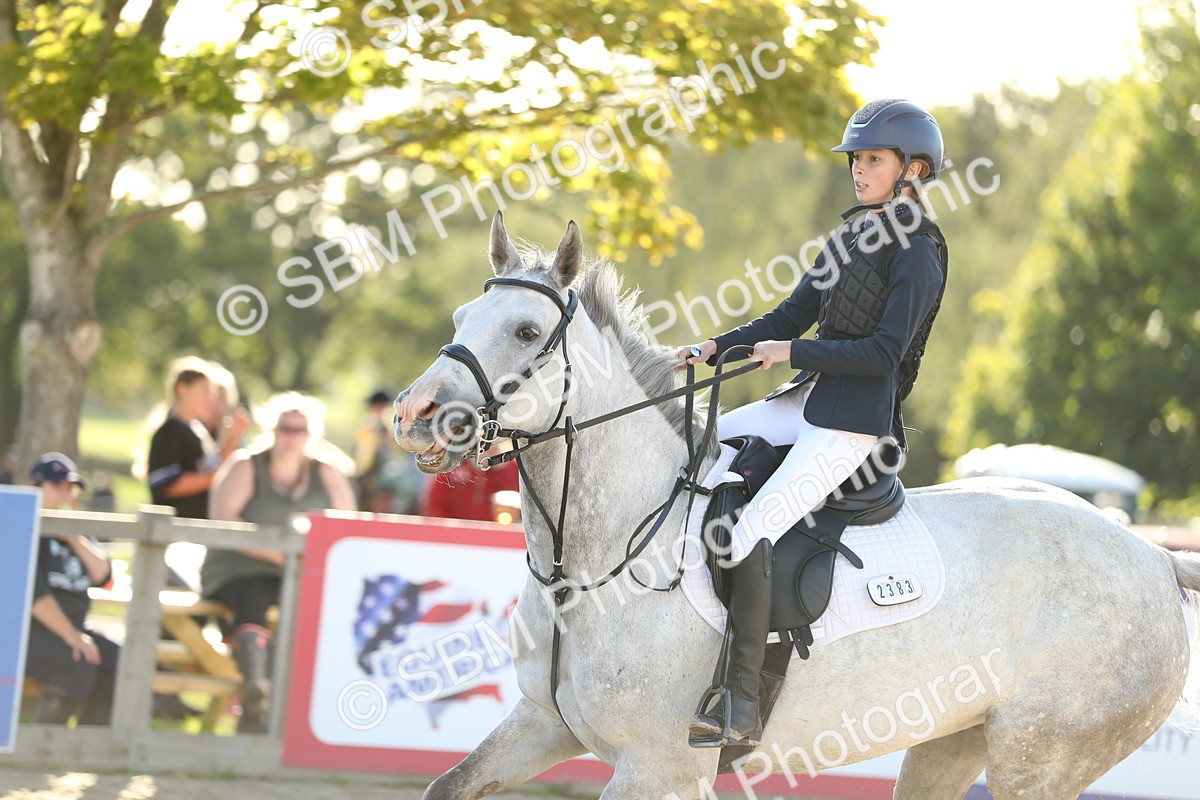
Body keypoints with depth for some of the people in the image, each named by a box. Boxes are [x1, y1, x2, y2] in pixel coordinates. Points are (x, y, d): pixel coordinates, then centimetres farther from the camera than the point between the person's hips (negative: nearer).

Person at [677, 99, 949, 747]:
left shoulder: (918, 252, -10)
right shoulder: (855, 235, 16)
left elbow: (884, 351, -17)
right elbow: (794, 314, 18)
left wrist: (793, 351, -17)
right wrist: (717, 348, 6)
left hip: (854, 420, -10)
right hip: (806, 400, 10)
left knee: (750, 534, -23)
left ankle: (741, 707, -23)